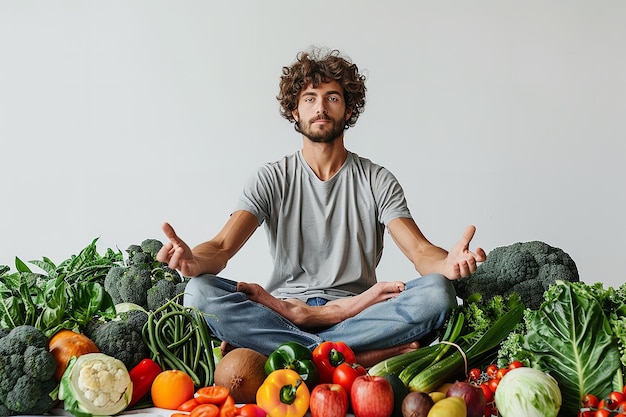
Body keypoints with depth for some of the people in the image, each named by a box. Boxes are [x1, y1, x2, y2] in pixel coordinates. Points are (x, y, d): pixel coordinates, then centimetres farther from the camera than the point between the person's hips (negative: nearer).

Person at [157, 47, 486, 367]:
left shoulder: (377, 181, 7)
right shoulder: (273, 179, 6)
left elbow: (420, 251, -5)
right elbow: (222, 247, -7)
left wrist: (447, 263, -32)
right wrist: (193, 261, -33)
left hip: (356, 307, 1)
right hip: (285, 303, 0)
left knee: (437, 292, -28)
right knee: (199, 292, -26)